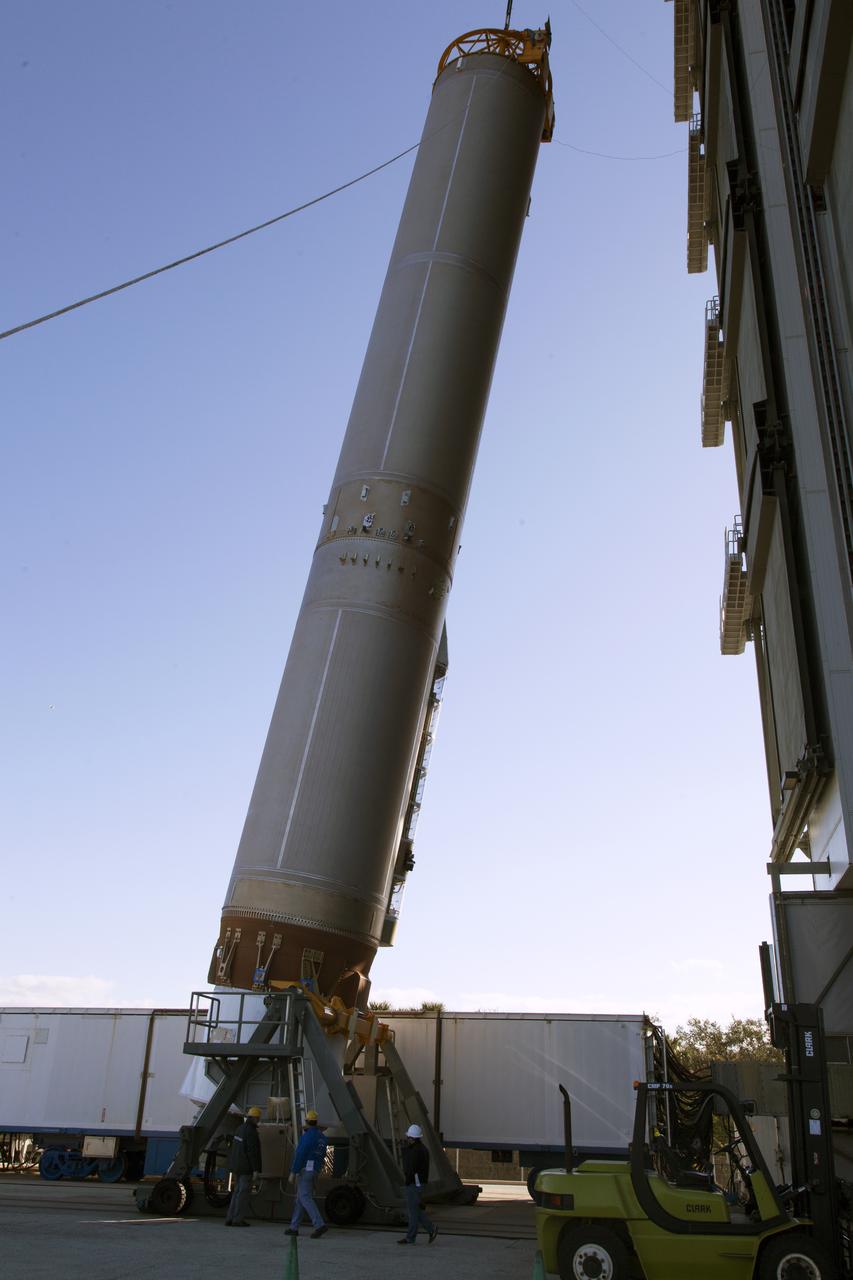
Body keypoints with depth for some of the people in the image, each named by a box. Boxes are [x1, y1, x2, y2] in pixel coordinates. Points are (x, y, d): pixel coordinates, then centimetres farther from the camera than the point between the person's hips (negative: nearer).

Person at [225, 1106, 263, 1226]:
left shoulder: (241, 1128, 11)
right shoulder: (251, 1131, -17)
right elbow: (252, 1151, -21)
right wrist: (256, 1169, -19)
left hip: (237, 1166, 9)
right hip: (246, 1167, -9)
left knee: (238, 1191, 13)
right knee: (244, 1192, -3)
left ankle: (230, 1218, 12)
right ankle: (238, 1219, -2)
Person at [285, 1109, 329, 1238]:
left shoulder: (307, 1136, -16)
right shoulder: (322, 1136, 11)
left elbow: (300, 1154, -20)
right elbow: (322, 1155, 16)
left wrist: (293, 1171, -17)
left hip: (304, 1169, -9)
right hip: (314, 1169, 9)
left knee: (305, 1198, -11)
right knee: (300, 1198, 15)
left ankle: (319, 1225, -21)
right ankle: (294, 1227, 17)